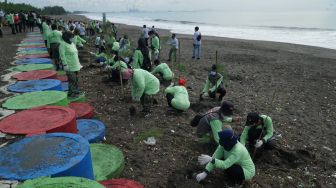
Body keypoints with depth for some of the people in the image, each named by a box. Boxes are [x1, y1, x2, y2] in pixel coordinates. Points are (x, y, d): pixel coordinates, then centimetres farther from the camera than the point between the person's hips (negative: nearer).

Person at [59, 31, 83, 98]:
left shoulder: (72, 44, 13)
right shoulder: (63, 44, -12)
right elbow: (62, 55, -17)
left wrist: (78, 63, 21)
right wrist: (65, 64, -22)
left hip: (75, 65, 9)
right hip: (69, 66, -9)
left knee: (76, 78, 14)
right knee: (72, 79, -7)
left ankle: (76, 91, 26)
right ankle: (71, 93, 3)